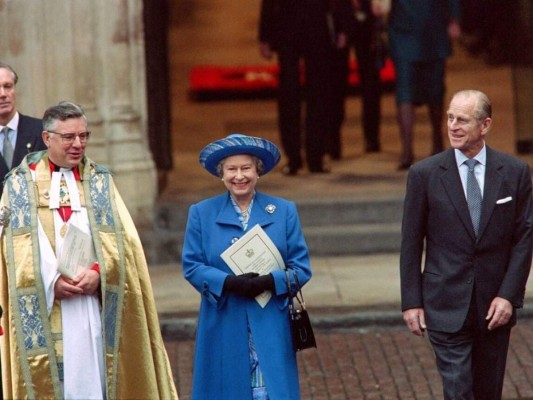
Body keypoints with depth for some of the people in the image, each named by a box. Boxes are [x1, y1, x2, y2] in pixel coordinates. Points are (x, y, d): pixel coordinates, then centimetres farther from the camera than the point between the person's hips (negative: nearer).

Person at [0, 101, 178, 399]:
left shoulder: (100, 181, 14)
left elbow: (123, 241, 5)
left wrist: (99, 272, -12)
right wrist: (51, 281, -13)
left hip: (93, 305, 2)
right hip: (43, 308, -2)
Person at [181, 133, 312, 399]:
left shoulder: (284, 211, 8)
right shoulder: (201, 213, 8)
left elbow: (301, 268, 3)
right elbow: (191, 267, 2)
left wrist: (269, 282, -17)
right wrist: (229, 283, -16)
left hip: (271, 328, 0)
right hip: (224, 329, 0)